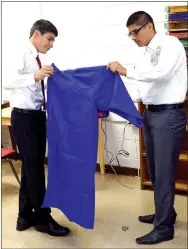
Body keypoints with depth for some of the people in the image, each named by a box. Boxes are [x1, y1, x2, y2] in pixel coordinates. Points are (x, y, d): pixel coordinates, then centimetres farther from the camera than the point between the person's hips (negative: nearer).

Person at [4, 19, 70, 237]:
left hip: (37, 116, 9)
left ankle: (26, 216, 29)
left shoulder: (37, 59, 12)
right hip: (24, 117, -9)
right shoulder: (22, 54, -11)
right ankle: (43, 218, 14)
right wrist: (35, 77, -36)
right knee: (34, 168, 0)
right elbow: (7, 81, -27)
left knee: (31, 167, 15)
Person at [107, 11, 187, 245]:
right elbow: (141, 88, 12)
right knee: (154, 170, 17)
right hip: (150, 114, 8)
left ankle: (164, 227, 10)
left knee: (164, 172, -2)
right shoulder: (145, 55, 13)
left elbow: (162, 73, -26)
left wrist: (126, 71, -23)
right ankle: (165, 212, 35)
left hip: (168, 115, -8)